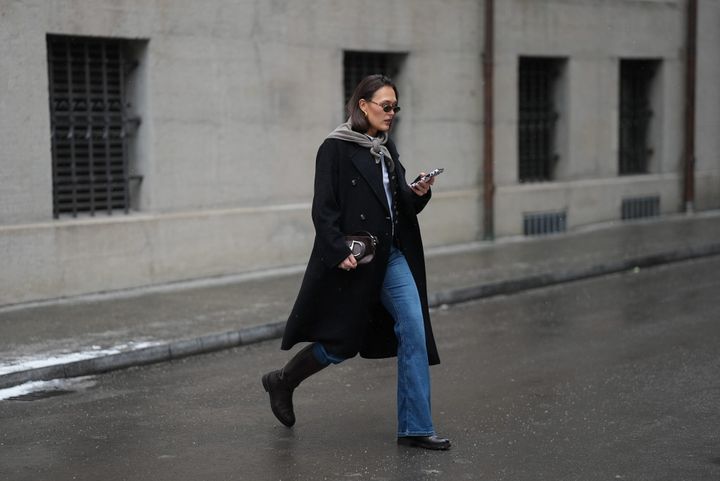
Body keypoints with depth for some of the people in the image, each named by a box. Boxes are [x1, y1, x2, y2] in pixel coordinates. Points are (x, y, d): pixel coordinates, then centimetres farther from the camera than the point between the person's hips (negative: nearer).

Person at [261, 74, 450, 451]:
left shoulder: (387, 150, 13)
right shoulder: (336, 149, -9)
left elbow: (401, 207, 15)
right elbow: (323, 209, -13)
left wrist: (418, 194, -5)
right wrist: (339, 251, -23)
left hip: (392, 257, 7)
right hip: (352, 260, -6)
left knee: (414, 332, -5)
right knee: (342, 342, 3)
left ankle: (415, 428, -1)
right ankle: (282, 381, 31)